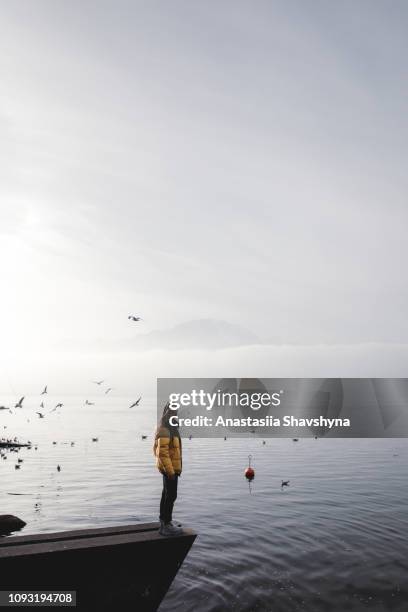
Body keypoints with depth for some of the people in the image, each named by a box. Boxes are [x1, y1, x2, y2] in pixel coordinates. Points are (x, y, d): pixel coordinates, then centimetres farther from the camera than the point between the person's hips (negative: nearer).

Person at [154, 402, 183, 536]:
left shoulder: (169, 429, 10)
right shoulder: (164, 431, -22)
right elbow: (162, 452, -26)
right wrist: (170, 470, -24)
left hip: (170, 467, 10)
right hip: (170, 468, -10)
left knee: (167, 494, 17)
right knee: (171, 496, -6)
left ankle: (164, 521, 28)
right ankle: (166, 526, -2)